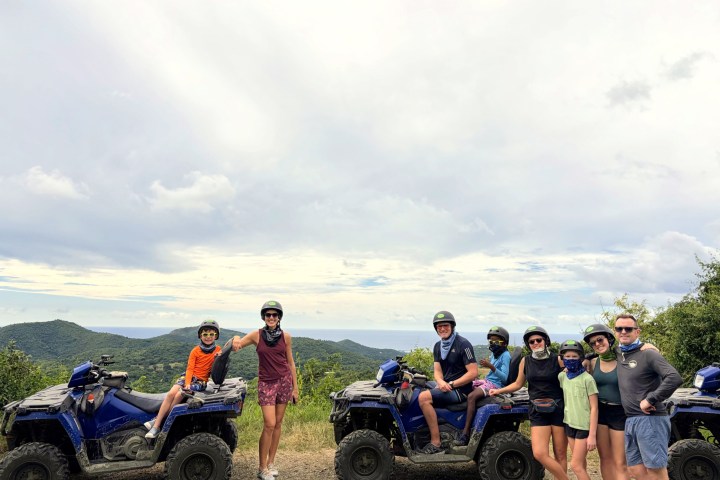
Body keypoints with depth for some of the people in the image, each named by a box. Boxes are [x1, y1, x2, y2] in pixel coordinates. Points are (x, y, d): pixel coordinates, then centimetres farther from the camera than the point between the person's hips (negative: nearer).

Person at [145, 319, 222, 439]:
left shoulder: (217, 350, 2)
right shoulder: (195, 351, 3)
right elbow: (190, 368, -3)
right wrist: (187, 384, -18)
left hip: (201, 381, -2)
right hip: (188, 376, 2)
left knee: (179, 395, -24)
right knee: (171, 394, -22)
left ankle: (158, 420, -13)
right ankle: (156, 425, -19)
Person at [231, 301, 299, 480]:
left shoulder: (286, 337, -1)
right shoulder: (256, 335, -5)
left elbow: (290, 362, 5)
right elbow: (236, 346, 0)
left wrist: (295, 388, 6)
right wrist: (235, 339, -24)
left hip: (284, 380, 2)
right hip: (266, 382, -2)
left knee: (278, 423, 8)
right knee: (269, 424, -8)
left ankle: (271, 462, 23)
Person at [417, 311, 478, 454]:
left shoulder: (463, 344, -10)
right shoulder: (438, 346, 13)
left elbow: (473, 373, -15)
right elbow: (437, 371, 7)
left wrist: (451, 385, -17)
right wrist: (440, 382, -16)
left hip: (461, 390, -8)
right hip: (445, 386, 8)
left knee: (424, 397, -25)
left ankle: (436, 444, -21)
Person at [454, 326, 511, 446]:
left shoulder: (505, 356, -11)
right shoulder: (494, 354, 13)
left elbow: (505, 378, -20)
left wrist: (491, 367, -30)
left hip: (496, 384, -9)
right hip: (487, 380, 9)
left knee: (471, 396, -29)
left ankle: (465, 434, -27)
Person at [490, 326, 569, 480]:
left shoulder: (558, 360, -3)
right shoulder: (525, 361, 4)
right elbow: (518, 384, 15)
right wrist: (498, 391, 11)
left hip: (558, 410, -2)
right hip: (538, 412, 2)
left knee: (560, 454, 6)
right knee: (539, 454, -9)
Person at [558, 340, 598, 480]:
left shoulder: (587, 379, -13)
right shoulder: (562, 376, 3)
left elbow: (594, 408, -13)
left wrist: (592, 435, -15)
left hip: (584, 426, -5)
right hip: (569, 424, 5)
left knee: (575, 465, -4)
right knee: (581, 463, 14)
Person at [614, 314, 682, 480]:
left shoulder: (648, 353, -10)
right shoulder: (619, 355, 11)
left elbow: (675, 378, -21)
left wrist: (650, 400, -19)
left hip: (651, 419, -7)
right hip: (630, 421, 7)